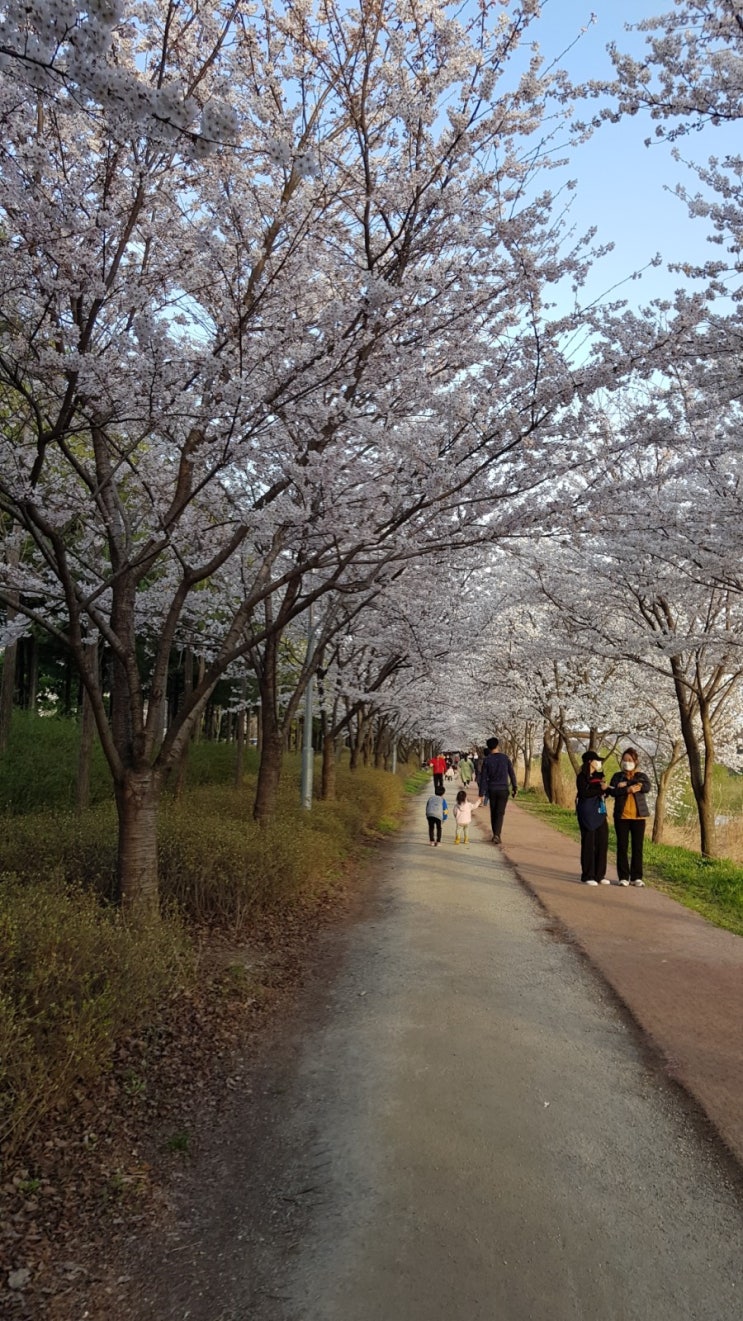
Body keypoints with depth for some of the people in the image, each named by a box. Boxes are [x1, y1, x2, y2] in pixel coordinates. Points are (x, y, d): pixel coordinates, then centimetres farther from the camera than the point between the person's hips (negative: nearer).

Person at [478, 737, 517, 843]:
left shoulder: (487, 760, -3)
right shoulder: (505, 758, -1)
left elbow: (483, 778, -4)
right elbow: (512, 774, 0)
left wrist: (482, 794, -2)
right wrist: (514, 788, 8)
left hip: (492, 790, 1)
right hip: (503, 789, -1)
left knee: (493, 813, 15)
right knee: (500, 813, -1)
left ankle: (495, 834, 19)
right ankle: (497, 835, -16)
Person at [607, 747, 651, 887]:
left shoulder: (642, 776, 9)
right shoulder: (617, 776, 8)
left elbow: (647, 787, -13)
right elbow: (613, 791, -8)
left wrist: (626, 784, -17)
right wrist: (628, 790, -22)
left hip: (638, 816, 0)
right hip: (621, 816, 0)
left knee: (637, 846, 2)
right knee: (622, 846, 0)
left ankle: (636, 877, 8)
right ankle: (623, 877, 5)